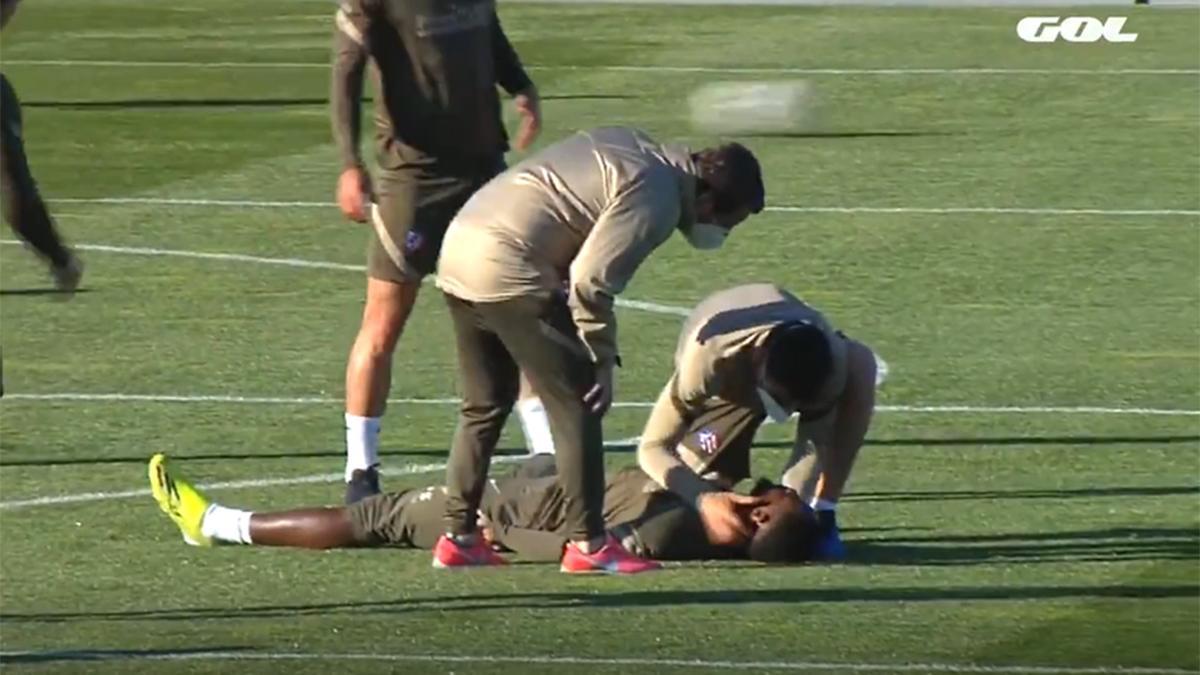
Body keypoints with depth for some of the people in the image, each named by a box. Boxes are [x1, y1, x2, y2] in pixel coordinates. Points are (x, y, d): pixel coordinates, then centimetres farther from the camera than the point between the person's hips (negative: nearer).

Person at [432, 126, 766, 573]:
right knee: (576, 403, -3)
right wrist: (604, 360, -8)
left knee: (485, 404, 19)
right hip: (509, 270, -10)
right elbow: (591, 280, -18)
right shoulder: (656, 200, -11)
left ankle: (458, 537, 22)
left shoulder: (638, 151, 18)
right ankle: (588, 544, -3)